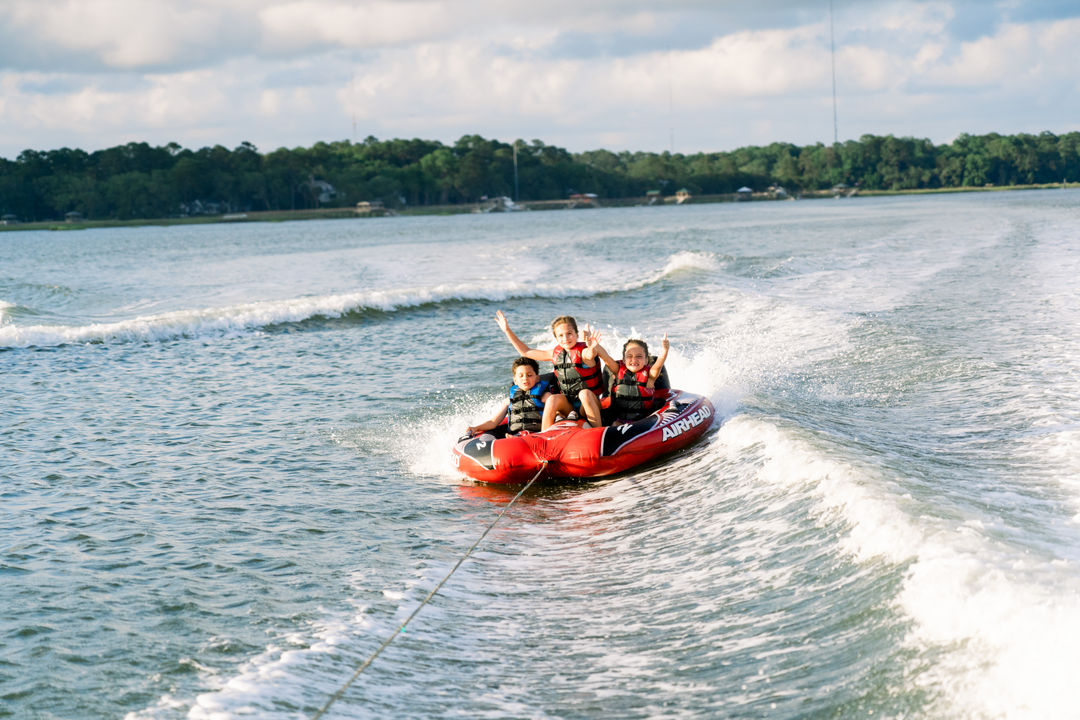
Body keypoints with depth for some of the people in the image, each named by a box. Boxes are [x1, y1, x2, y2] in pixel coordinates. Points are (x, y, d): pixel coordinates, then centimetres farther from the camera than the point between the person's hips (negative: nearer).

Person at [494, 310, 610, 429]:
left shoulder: (583, 352, -10)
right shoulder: (556, 353, 7)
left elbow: (590, 354, -37)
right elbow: (526, 352, 17)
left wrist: (592, 348, -62)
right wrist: (507, 330, 13)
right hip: (568, 405, 4)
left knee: (585, 393, -35)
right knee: (553, 399, -26)